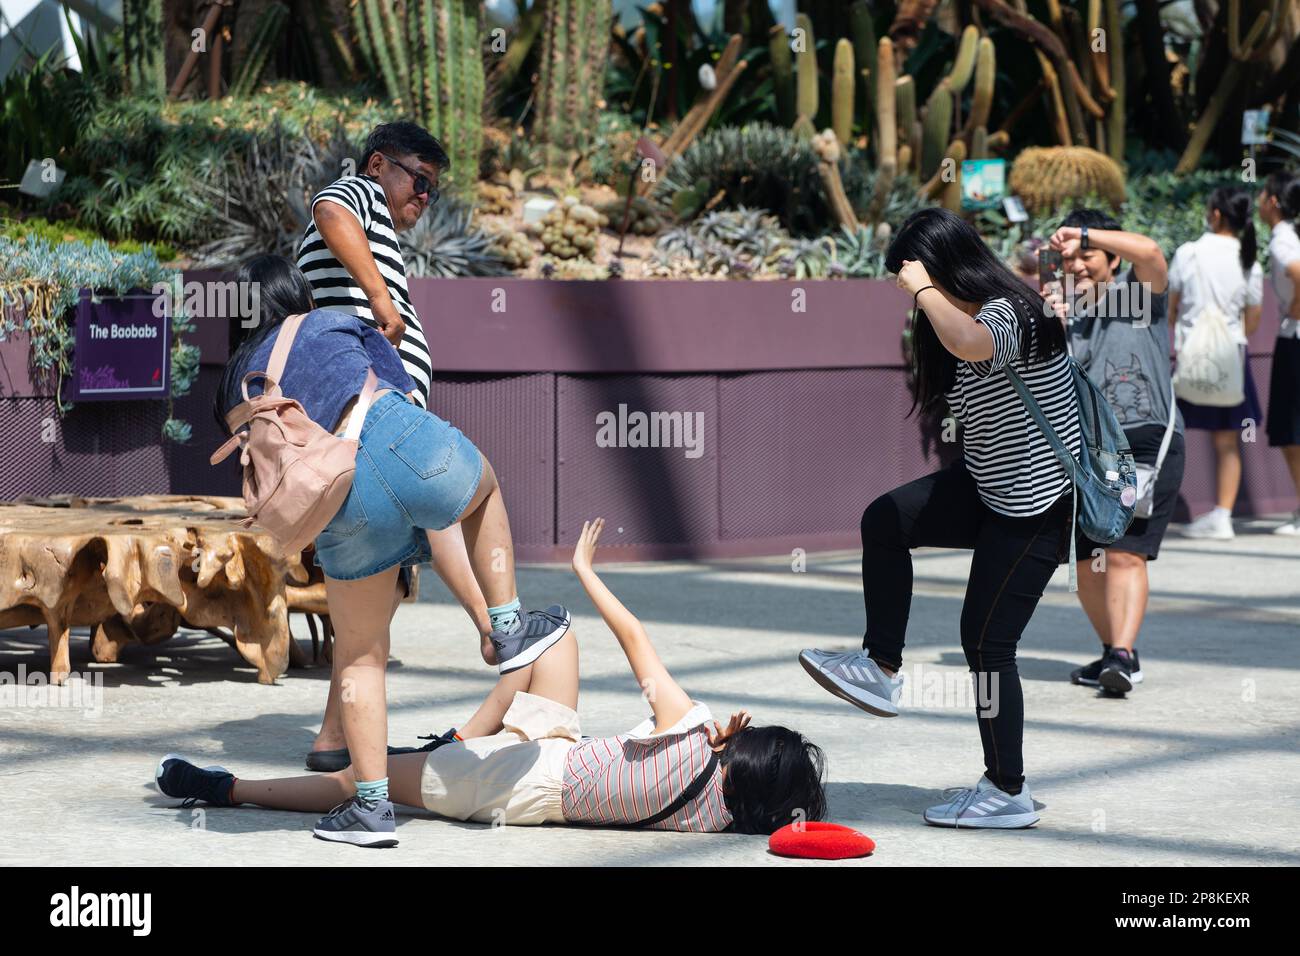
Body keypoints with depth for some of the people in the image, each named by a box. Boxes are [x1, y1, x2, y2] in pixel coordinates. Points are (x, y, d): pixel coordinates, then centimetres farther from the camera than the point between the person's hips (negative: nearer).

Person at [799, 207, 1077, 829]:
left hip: (1035, 505, -10)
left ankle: (1008, 793, 7)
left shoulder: (1011, 314, -24)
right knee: (885, 521, 0)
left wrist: (923, 288, -33)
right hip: (987, 487, 10)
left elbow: (967, 342, -48)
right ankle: (881, 670, 7)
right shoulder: (970, 318, 7)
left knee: (987, 639, -4)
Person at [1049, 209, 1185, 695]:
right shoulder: (1061, 314, 13)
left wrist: (1085, 233, -20)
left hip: (1147, 444, -5)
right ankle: (1114, 652, 23)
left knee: (1126, 554, -17)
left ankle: (1122, 657, -23)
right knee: (1085, 563, 8)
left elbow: (1150, 251, -19)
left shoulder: (1140, 293, 3)